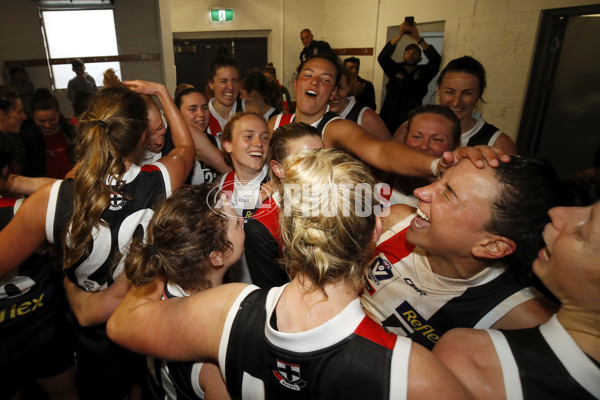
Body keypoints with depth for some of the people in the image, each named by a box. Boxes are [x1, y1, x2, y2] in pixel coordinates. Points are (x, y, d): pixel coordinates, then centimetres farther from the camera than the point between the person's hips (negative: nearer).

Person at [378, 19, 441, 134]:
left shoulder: (423, 73, 6)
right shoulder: (395, 70, 9)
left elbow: (436, 60, -11)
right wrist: (399, 35, -18)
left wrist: (418, 38, -18)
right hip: (388, 121, 1)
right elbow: (382, 58, -8)